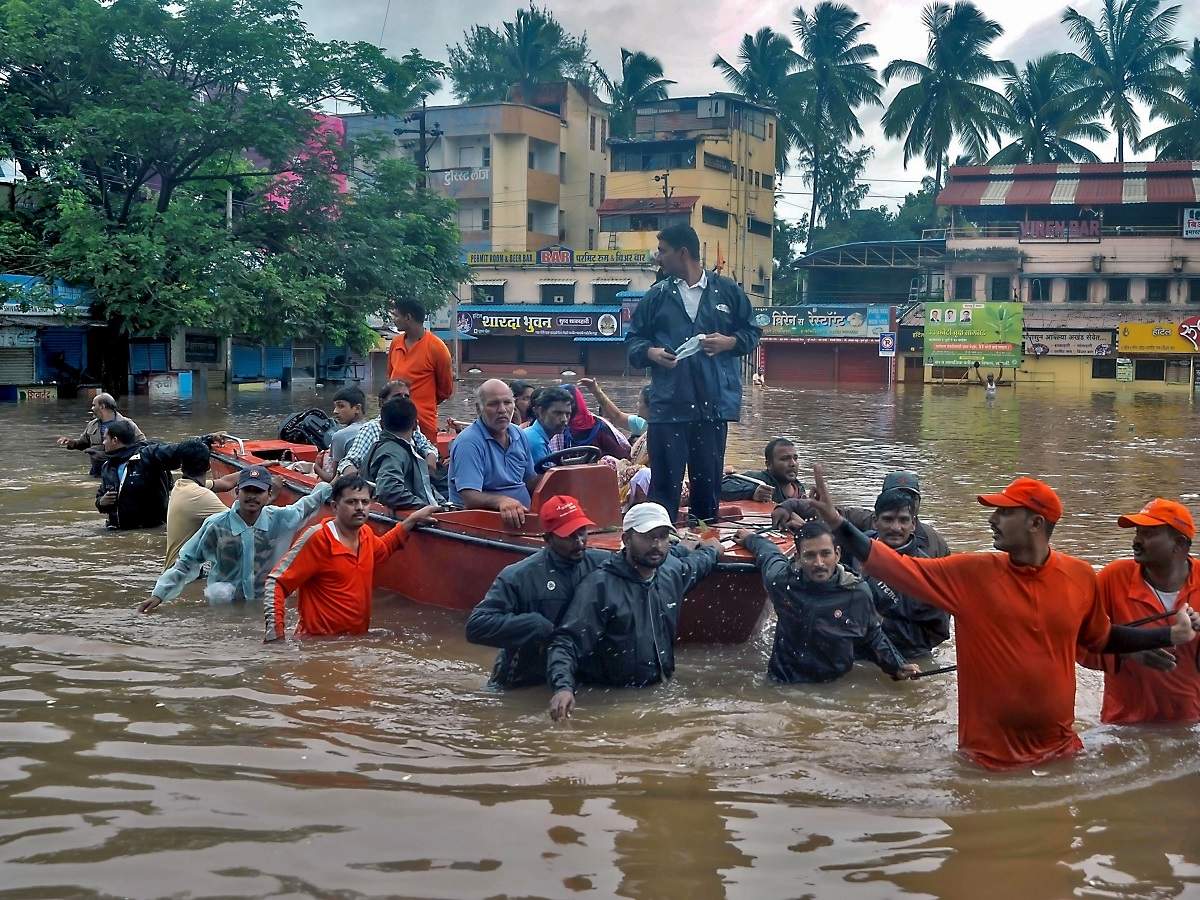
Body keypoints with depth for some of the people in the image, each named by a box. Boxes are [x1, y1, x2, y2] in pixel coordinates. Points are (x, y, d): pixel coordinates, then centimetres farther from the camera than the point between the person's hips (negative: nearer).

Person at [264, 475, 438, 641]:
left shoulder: (366, 534, 6)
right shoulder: (317, 538, -15)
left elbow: (382, 549, 33)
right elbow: (276, 583, -14)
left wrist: (412, 520, 26)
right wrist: (275, 636, -22)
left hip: (358, 641, 8)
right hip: (318, 643, -7)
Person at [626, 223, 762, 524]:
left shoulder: (727, 291, 6)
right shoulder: (657, 296, 8)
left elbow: (752, 332, 13)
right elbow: (634, 338, 14)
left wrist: (729, 342, -7)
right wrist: (649, 352, -7)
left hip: (714, 403, 0)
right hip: (668, 404, 0)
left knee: (709, 478, 8)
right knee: (665, 479, -2)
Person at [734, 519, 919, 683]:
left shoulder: (857, 592, -4)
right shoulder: (781, 580, -5)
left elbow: (873, 636, 14)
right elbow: (768, 554, 20)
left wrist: (897, 667, 7)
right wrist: (750, 538, 38)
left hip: (834, 686, 1)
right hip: (782, 683, -1)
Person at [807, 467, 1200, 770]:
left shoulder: (1079, 576, -3)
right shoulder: (971, 573, -9)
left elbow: (1100, 638, 13)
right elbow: (898, 568, -11)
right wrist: (838, 523, -18)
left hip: (1060, 749, 2)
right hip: (989, 754, -1)